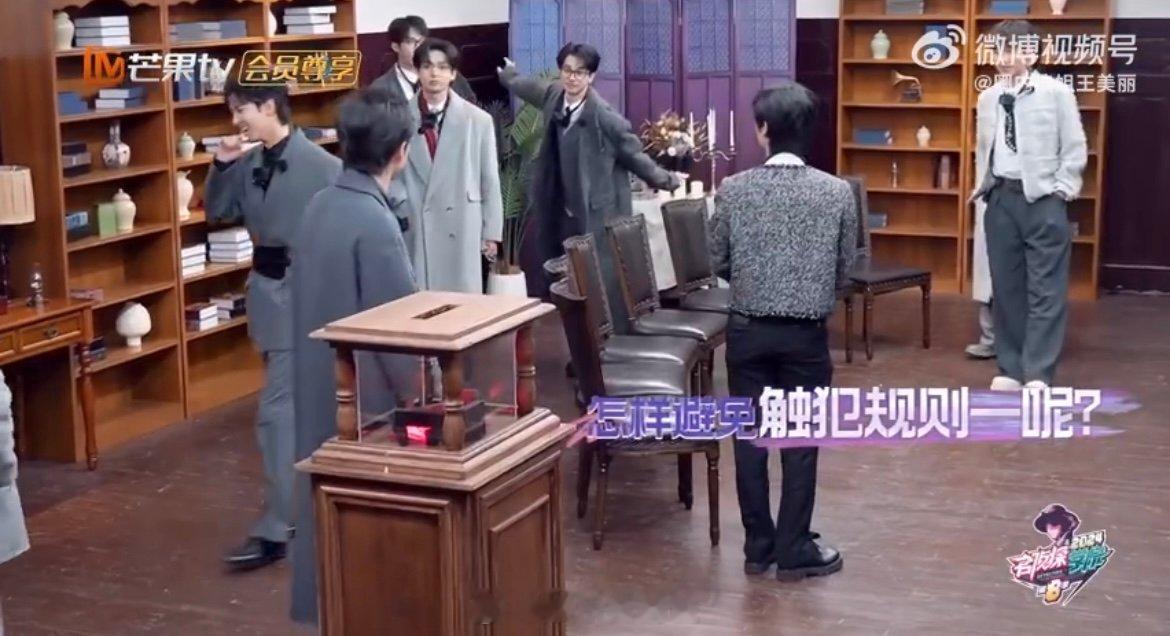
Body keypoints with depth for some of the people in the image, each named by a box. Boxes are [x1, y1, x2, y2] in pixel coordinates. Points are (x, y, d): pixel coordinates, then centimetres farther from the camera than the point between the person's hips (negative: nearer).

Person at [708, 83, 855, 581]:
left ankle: (758, 546, 20)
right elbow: (844, 270, 2)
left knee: (750, 437, 11)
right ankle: (794, 551, 15)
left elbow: (718, 263, 2)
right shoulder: (837, 192, -7)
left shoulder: (733, 189, -7)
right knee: (800, 441, 8)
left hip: (748, 330, 1)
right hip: (806, 334, -1)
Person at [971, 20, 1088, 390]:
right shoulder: (988, 98, 10)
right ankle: (1011, 369, 16)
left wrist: (1060, 191, -8)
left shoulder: (1057, 92, -3)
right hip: (1001, 198, 5)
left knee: (1045, 289, -5)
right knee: (1006, 287, 8)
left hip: (1042, 199, -4)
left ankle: (1038, 375, -4)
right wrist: (984, 186, 10)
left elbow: (1075, 148, -2)